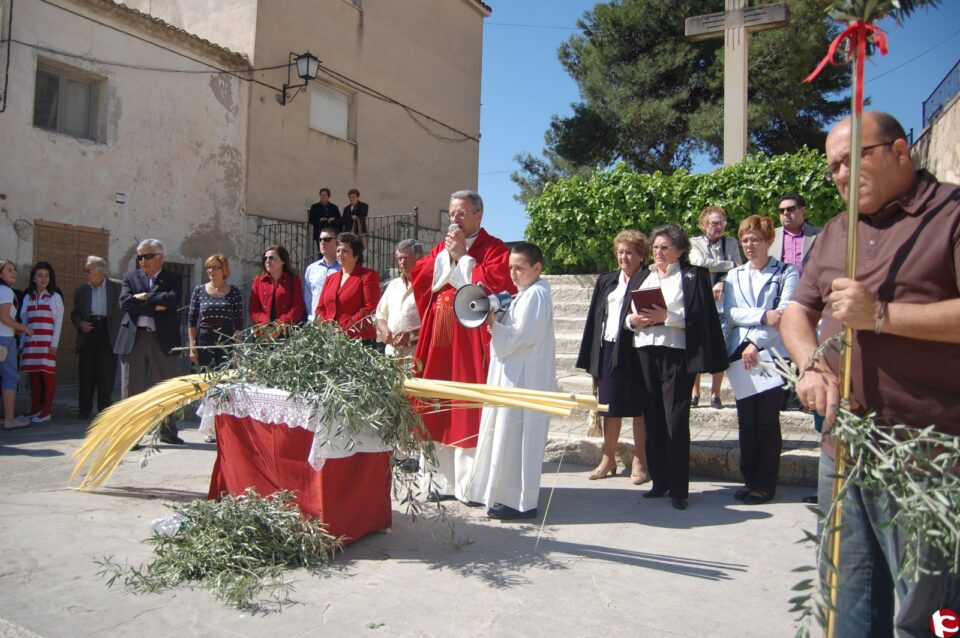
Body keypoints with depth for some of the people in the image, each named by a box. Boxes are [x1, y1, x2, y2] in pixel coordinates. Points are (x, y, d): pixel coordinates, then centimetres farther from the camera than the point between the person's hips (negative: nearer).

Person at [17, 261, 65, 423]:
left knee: (48, 375, -4)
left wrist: (54, 344, -9)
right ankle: (35, 409, 14)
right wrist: (22, 343, 6)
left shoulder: (55, 296, 2)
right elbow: (24, 321, 13)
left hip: (47, 342, -4)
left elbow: (58, 322, -2)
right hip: (31, 342, 4)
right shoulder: (28, 297, 13)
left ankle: (46, 411, 0)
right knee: (33, 375, 6)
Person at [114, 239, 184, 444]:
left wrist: (145, 297, -10)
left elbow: (173, 299, -14)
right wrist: (154, 306, -12)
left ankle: (168, 431, 21)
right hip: (133, 339, 1)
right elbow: (124, 303, -6)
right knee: (132, 388, 2)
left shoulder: (172, 279, 7)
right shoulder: (130, 276, 10)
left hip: (163, 339, 0)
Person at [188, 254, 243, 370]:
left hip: (226, 342, -1)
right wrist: (192, 347, -1)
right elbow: (191, 321, 6)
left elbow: (239, 323, 3)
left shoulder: (234, 292, 3)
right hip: (203, 342, 1)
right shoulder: (199, 291, 6)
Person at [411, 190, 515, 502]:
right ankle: (441, 479, 15)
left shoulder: (494, 249, -1)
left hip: (472, 338, -6)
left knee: (469, 407, -4)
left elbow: (492, 283, -16)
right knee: (438, 407, 6)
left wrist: (462, 256, -10)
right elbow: (419, 277, 7)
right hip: (439, 338, 6)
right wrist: (447, 255, -4)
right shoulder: (441, 247, 18)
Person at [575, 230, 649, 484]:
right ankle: (608, 459, 20)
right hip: (608, 350, 4)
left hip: (637, 351, -4)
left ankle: (639, 462, 15)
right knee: (610, 407, 10)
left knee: (638, 408, 4)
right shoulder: (605, 281, 13)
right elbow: (594, 318, 11)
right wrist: (590, 358, 8)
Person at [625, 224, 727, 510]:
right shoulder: (641, 275, 18)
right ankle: (659, 481, 17)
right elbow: (625, 311, 15)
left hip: (677, 353, -4)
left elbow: (699, 316, -7)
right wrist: (633, 320, -6)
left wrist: (667, 317, -16)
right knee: (652, 418, 7)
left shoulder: (694, 275, 4)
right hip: (645, 352, 5)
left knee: (676, 420, -5)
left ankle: (678, 489, 3)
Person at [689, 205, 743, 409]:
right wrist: (729, 265, -6)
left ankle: (715, 394, 8)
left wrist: (723, 283, -10)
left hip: (724, 303, 2)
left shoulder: (732, 243, 15)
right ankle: (695, 393, 7)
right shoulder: (695, 243, 7)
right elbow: (700, 262, -12)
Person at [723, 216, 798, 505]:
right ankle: (750, 479, 17)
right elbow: (731, 313, 0)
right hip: (740, 353, 4)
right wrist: (763, 316, -15)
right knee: (746, 419, 7)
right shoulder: (734, 276, 15)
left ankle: (766, 484, 9)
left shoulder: (786, 272, 4)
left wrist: (756, 343, -17)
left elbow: (785, 313, -10)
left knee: (768, 420, -1)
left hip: (772, 353, -4)